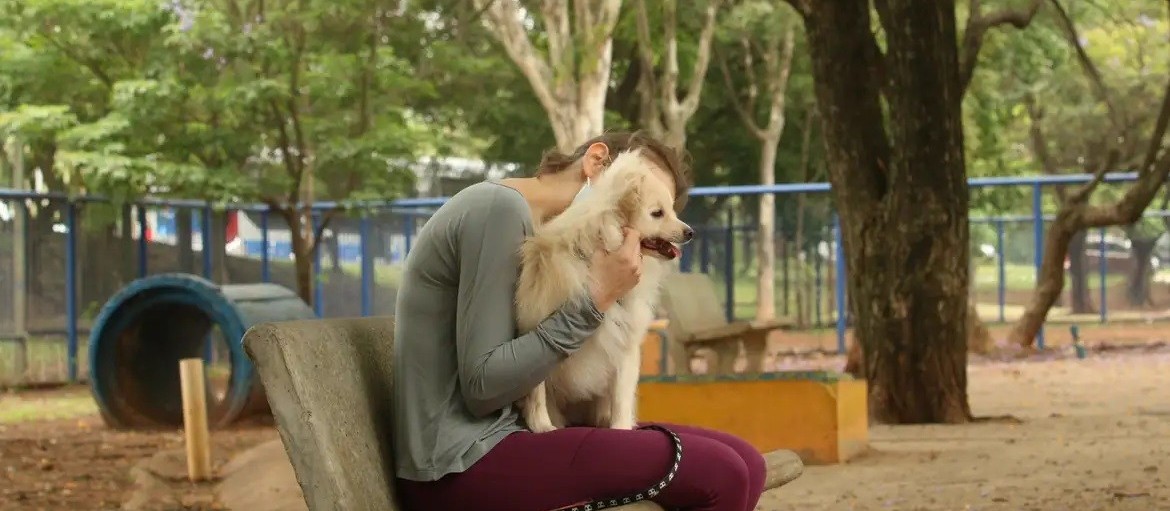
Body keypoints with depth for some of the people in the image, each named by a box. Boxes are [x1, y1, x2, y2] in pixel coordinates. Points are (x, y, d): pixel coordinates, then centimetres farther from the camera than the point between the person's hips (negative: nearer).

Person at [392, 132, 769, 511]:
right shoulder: (500, 207, -12)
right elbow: (483, 386, -17)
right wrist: (594, 301, -16)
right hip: (460, 465, -9)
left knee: (743, 464, -3)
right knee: (721, 475, -18)